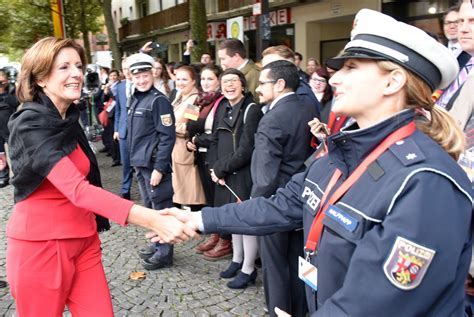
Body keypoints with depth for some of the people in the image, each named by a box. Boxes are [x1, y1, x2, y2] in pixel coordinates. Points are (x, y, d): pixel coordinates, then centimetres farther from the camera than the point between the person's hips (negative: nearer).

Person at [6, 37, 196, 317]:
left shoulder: (68, 118, 7)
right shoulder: (29, 125, -19)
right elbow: (77, 189, -33)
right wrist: (152, 219, -43)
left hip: (83, 242, 7)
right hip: (40, 247, -7)